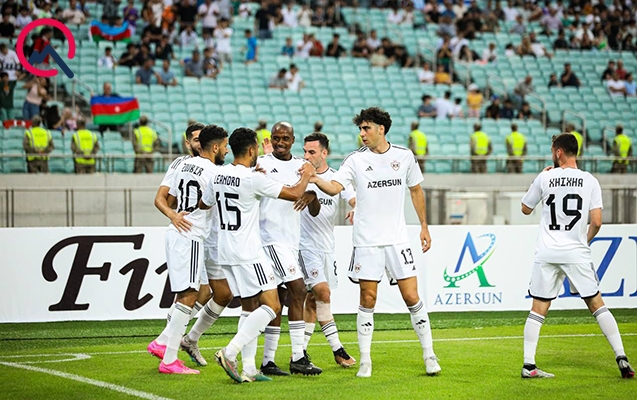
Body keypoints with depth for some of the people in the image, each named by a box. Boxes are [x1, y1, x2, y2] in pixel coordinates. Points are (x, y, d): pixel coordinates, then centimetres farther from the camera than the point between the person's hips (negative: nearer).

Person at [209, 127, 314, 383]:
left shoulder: (220, 176, 7)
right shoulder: (253, 179, -15)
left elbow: (203, 204, 25)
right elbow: (294, 194, -12)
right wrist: (306, 175, 8)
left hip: (226, 254, 9)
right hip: (248, 254, -9)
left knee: (250, 307, 14)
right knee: (271, 306, -7)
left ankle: (248, 368, 8)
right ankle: (230, 352, -17)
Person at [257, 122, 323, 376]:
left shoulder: (301, 166, 14)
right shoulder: (262, 164, -2)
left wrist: (312, 197, -12)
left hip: (291, 239, 7)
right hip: (272, 237, -6)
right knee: (298, 290, -15)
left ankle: (268, 361, 10)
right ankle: (298, 358, -12)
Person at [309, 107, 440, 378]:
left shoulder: (404, 156, 4)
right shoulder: (355, 160, -1)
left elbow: (416, 191, 15)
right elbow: (335, 188, -14)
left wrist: (424, 227, 14)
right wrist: (315, 179, -34)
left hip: (398, 239, 1)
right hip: (366, 241, -1)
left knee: (412, 297, -1)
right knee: (368, 299, -1)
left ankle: (429, 355, 11)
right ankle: (365, 361, 7)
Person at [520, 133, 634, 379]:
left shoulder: (545, 178, 1)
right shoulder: (590, 181, 1)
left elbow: (526, 209, 15)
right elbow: (596, 222, -5)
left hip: (547, 254, 0)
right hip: (577, 253, 0)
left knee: (538, 309, 6)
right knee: (597, 305, 7)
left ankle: (528, 365, 0)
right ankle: (621, 357, 1)